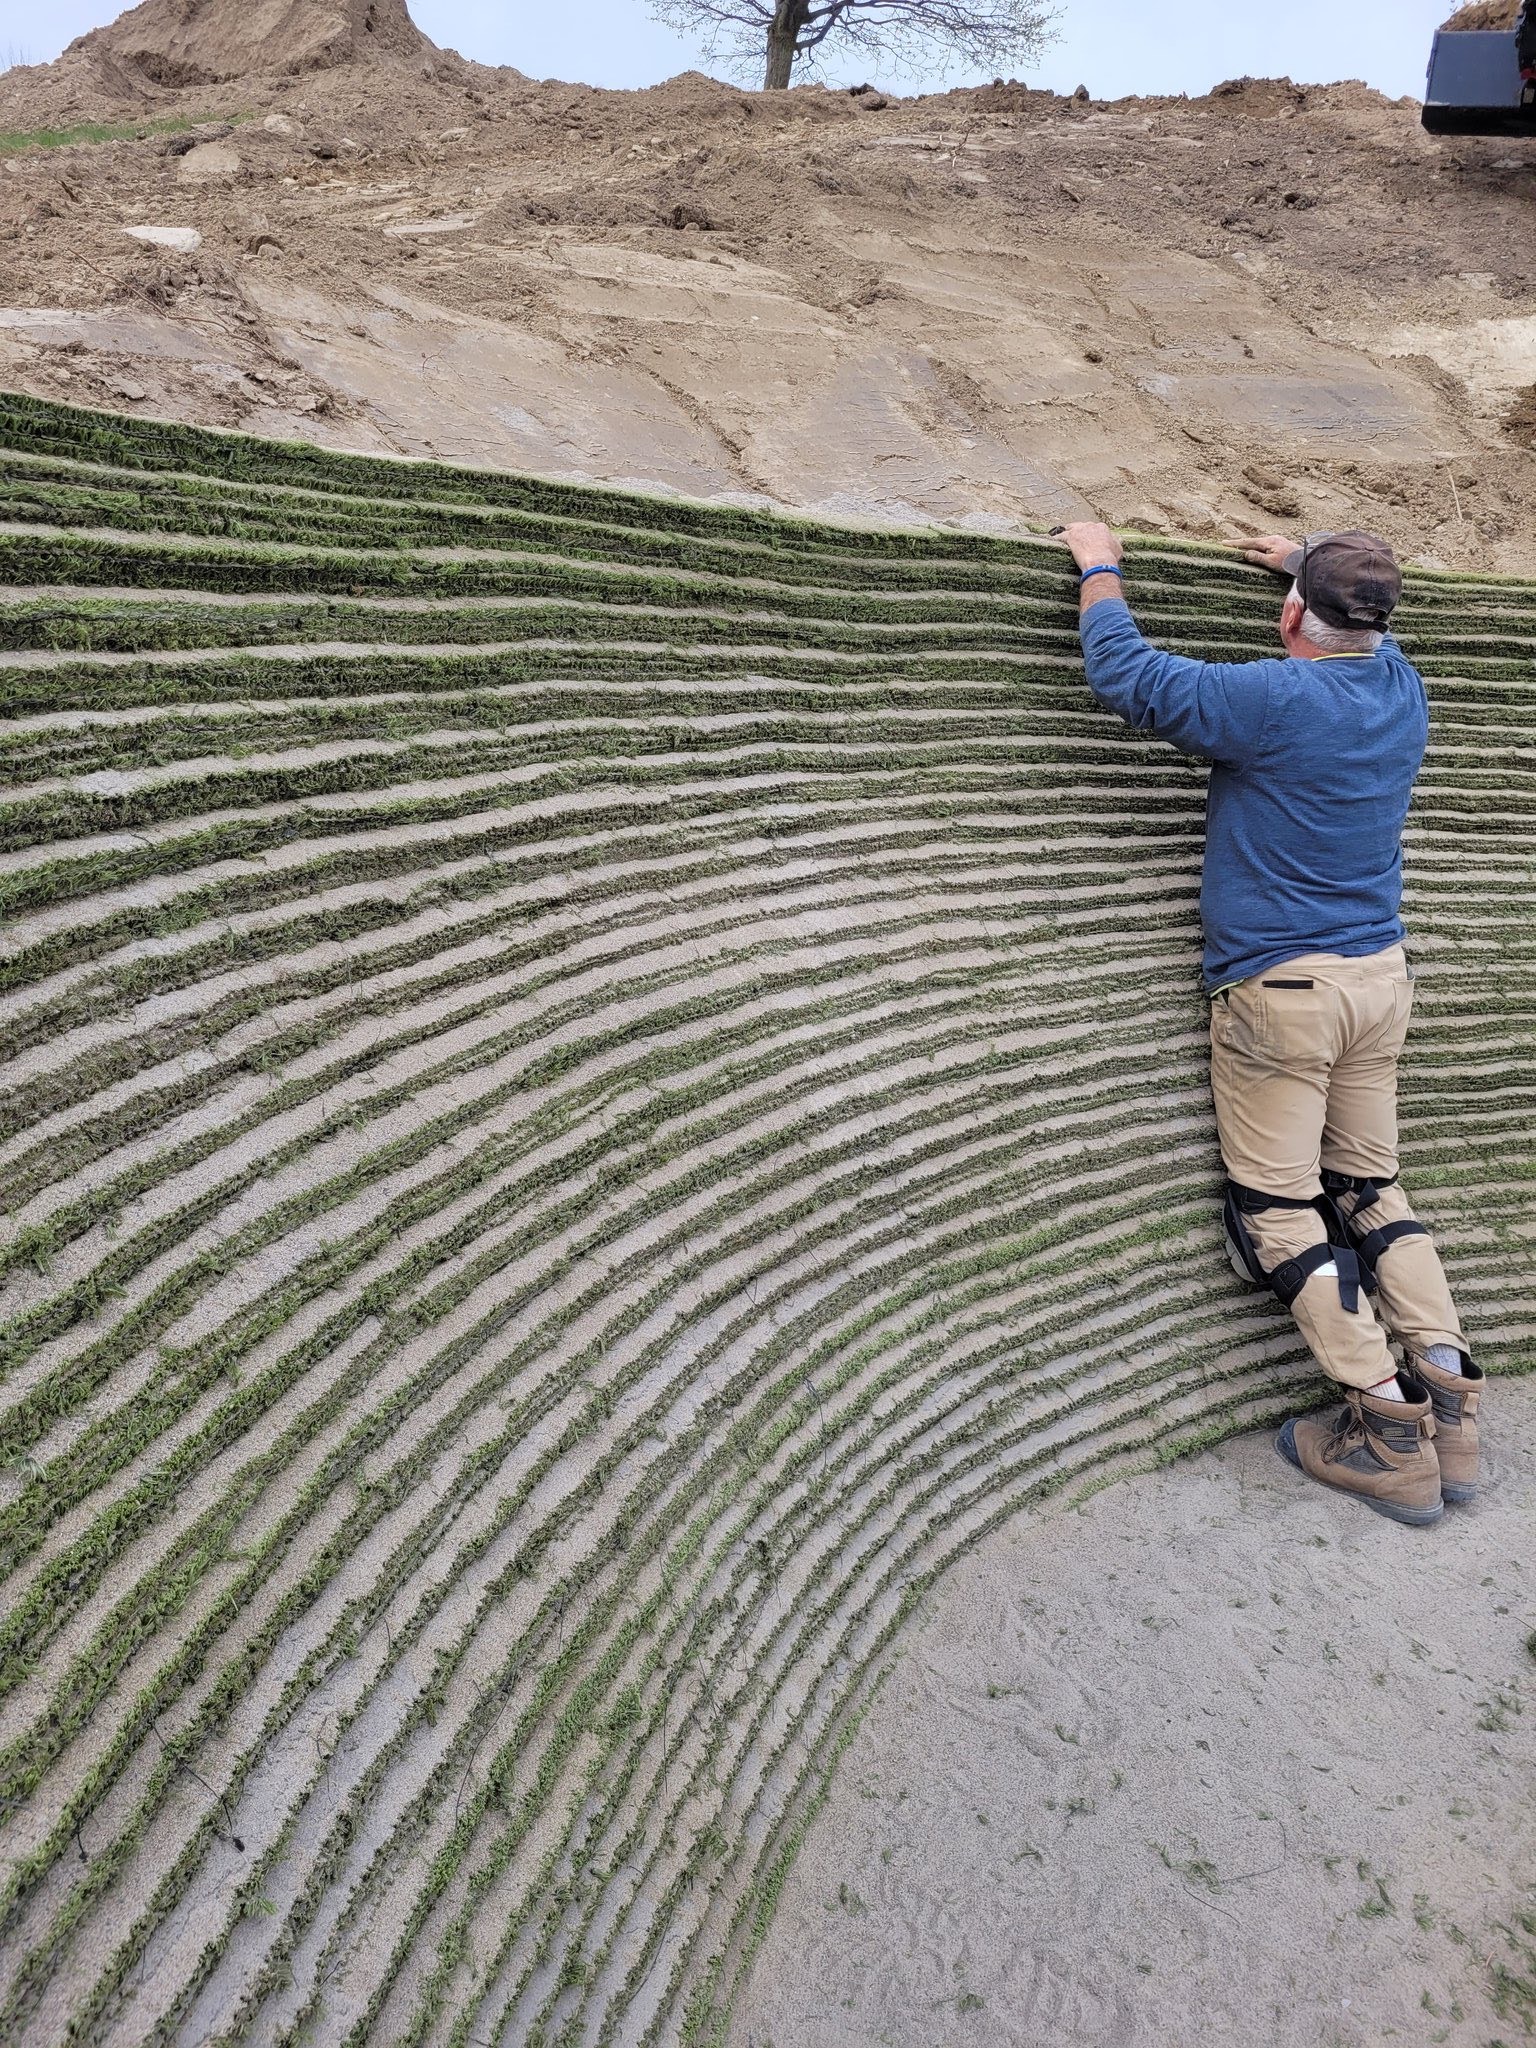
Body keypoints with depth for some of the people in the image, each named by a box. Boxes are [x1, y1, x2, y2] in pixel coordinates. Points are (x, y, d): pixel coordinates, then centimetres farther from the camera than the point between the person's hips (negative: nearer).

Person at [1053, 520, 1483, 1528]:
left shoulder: (1274, 699, -16)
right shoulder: (1403, 689, 5)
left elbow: (1126, 673, -11)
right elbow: (1371, 627, 31)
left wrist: (1100, 567, 6)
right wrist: (1311, 560, 43)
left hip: (1279, 987, -7)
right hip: (1381, 977, 7)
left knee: (1281, 1209, 1)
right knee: (1372, 1188, 16)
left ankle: (1390, 1437, 1)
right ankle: (1451, 1408, 13)